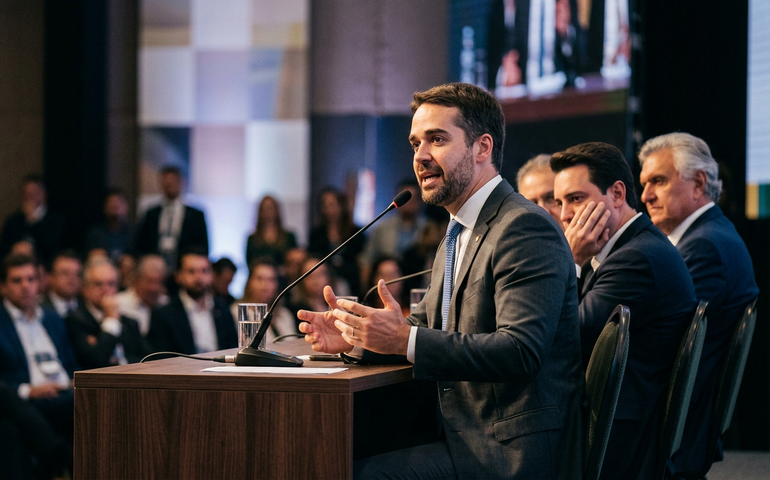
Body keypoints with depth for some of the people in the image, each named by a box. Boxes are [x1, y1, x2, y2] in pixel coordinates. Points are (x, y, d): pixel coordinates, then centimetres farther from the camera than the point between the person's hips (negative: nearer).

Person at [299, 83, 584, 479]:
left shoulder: (526, 229, -14)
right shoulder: (457, 237, 19)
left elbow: (520, 351, -25)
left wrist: (406, 340, -27)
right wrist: (354, 338, 1)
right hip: (466, 439, 9)